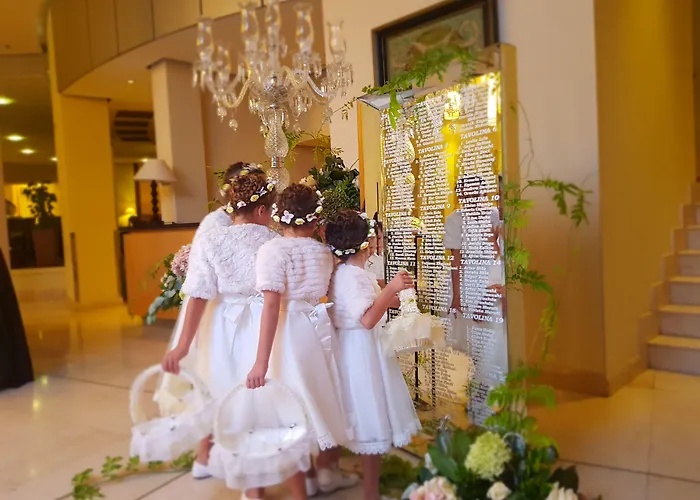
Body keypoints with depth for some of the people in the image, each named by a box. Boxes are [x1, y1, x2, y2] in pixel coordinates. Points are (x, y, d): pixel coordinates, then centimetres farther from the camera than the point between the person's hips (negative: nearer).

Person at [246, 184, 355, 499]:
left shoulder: (273, 249, -13)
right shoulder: (324, 251, 4)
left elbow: (271, 306, -21)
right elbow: (322, 293, 10)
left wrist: (262, 360, -22)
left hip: (290, 332, -6)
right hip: (319, 327, 6)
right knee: (321, 397, 22)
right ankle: (326, 472, 42)